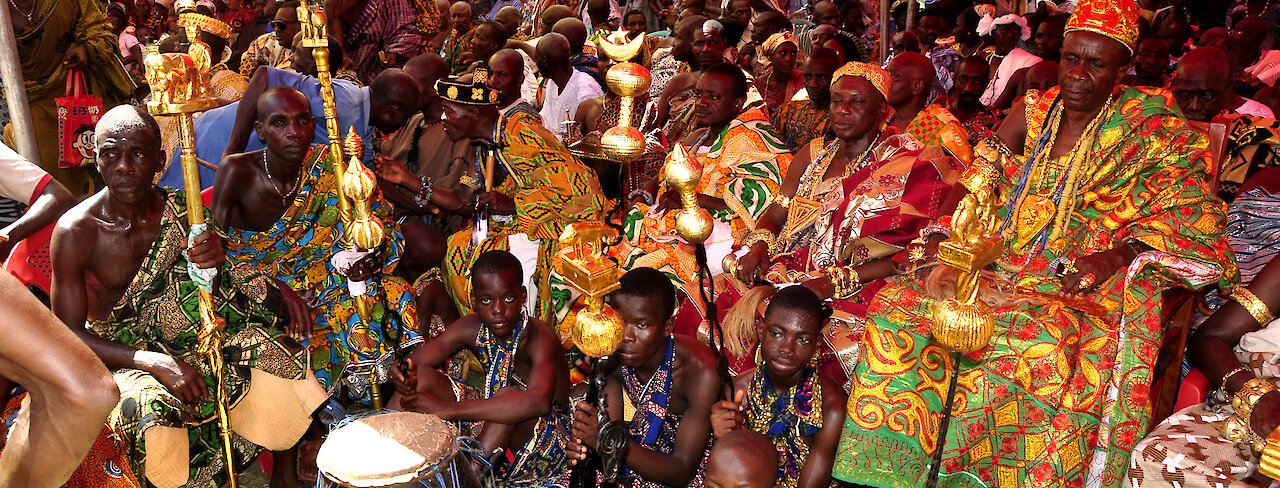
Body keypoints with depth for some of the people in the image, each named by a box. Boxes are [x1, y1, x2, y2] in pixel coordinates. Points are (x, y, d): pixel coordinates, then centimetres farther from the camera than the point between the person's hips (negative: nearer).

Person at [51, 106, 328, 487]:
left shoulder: (183, 212, -8)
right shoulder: (75, 232, -17)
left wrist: (215, 263, -30)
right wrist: (155, 363, -30)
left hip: (187, 343, 4)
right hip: (117, 355, -4)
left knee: (262, 346, -26)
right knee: (149, 409, -36)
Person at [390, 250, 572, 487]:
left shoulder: (539, 337, -27)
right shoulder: (472, 328, -8)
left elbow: (538, 402, -45)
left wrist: (448, 409, -47)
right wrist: (404, 371, -43)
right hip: (492, 419, 6)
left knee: (509, 394, -37)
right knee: (421, 377, -7)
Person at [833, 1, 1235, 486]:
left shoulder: (1150, 129, 2)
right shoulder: (1033, 113, 12)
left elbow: (1190, 220, -3)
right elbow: (976, 194, 11)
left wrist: (1118, 256, -21)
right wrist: (937, 246, -8)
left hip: (1085, 283, -4)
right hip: (1004, 271, 4)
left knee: (1047, 344, -39)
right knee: (893, 303, -18)